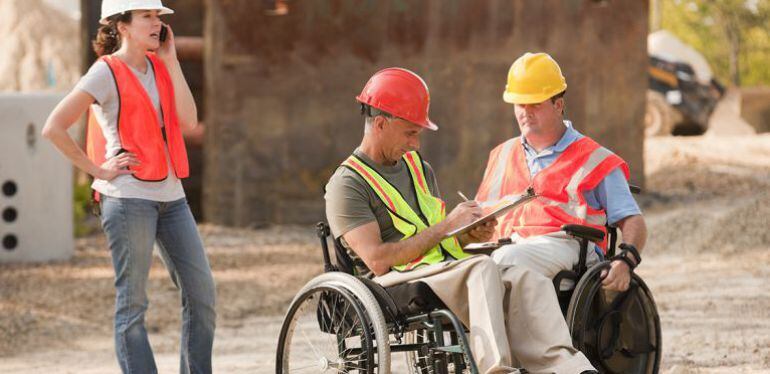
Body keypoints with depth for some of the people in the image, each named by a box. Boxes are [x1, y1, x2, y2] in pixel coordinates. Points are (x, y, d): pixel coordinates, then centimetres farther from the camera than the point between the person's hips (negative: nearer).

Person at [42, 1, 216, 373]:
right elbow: (54, 128, -11)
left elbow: (188, 121, 0)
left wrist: (171, 62, 1)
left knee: (201, 290, 3)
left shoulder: (159, 67, 14)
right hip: (127, 198, -7)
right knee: (132, 302, -1)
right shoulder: (107, 71, -6)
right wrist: (96, 170, -10)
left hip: (170, 194, 7)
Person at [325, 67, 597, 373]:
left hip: (449, 273, 7)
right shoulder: (347, 185, -1)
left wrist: (471, 236, 4)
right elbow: (378, 261, -14)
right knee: (483, 269, -34)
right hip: (398, 283, -7)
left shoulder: (420, 169, 25)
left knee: (528, 282, -23)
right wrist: (446, 226, -10)